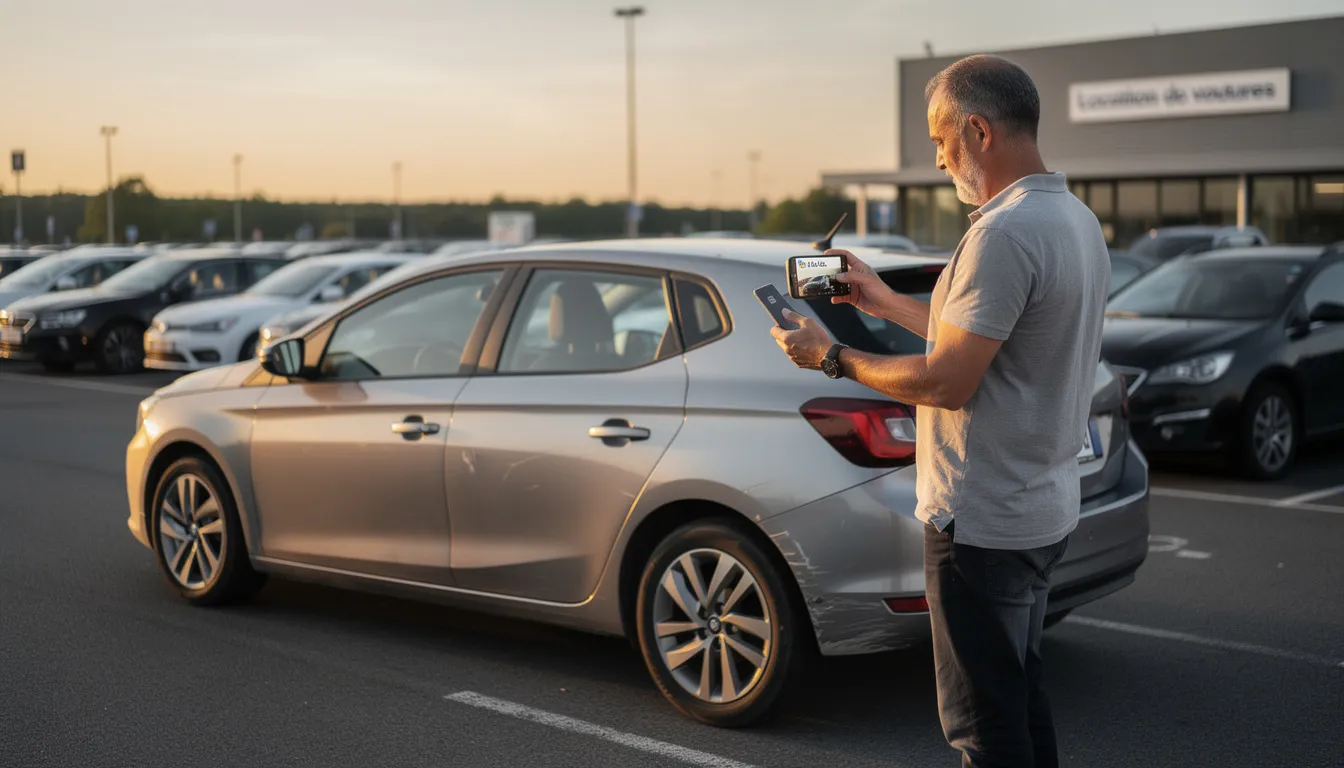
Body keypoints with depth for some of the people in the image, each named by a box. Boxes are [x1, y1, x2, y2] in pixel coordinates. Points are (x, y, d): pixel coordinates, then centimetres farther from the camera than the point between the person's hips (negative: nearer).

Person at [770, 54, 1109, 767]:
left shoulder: (1003, 234, -22)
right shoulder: (1076, 219, 10)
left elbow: (948, 382, -24)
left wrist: (832, 356, -12)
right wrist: (887, 303, 21)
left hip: (983, 523, -10)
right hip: (1045, 511, 10)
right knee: (1021, 697, 22)